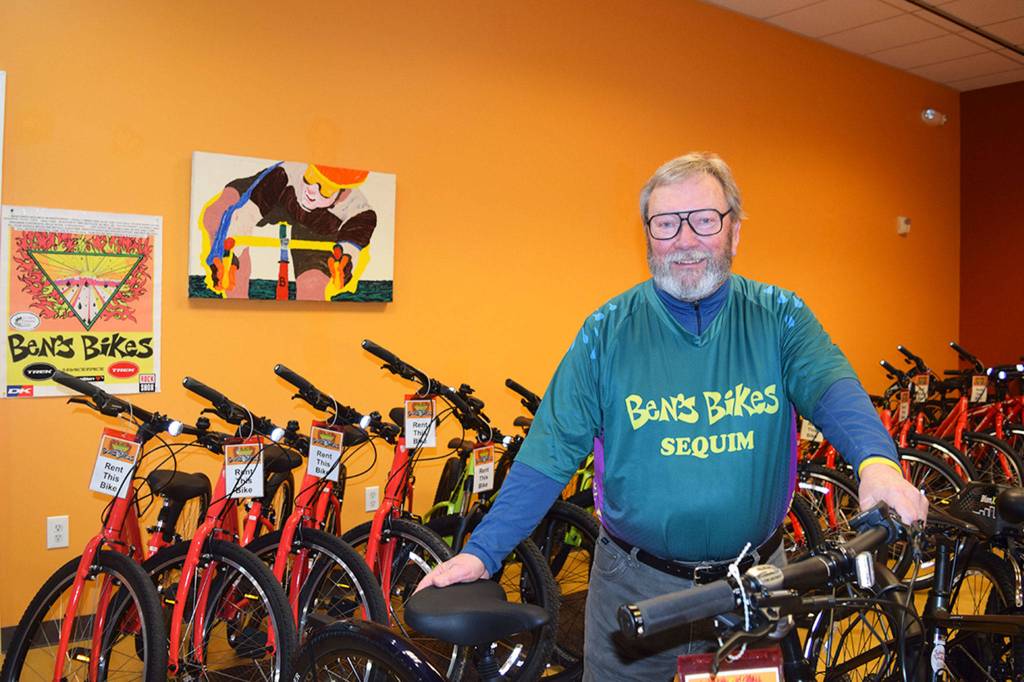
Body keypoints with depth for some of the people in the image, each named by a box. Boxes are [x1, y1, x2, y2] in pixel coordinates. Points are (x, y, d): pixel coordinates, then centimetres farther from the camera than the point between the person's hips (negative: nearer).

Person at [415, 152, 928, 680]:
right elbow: (550, 453, -9)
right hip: (633, 583, -1)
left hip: (753, 582, 1)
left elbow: (832, 388, -19)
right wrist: (482, 551, -16)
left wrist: (876, 461, -41)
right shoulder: (608, 330, -7)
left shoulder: (778, 316, -3)